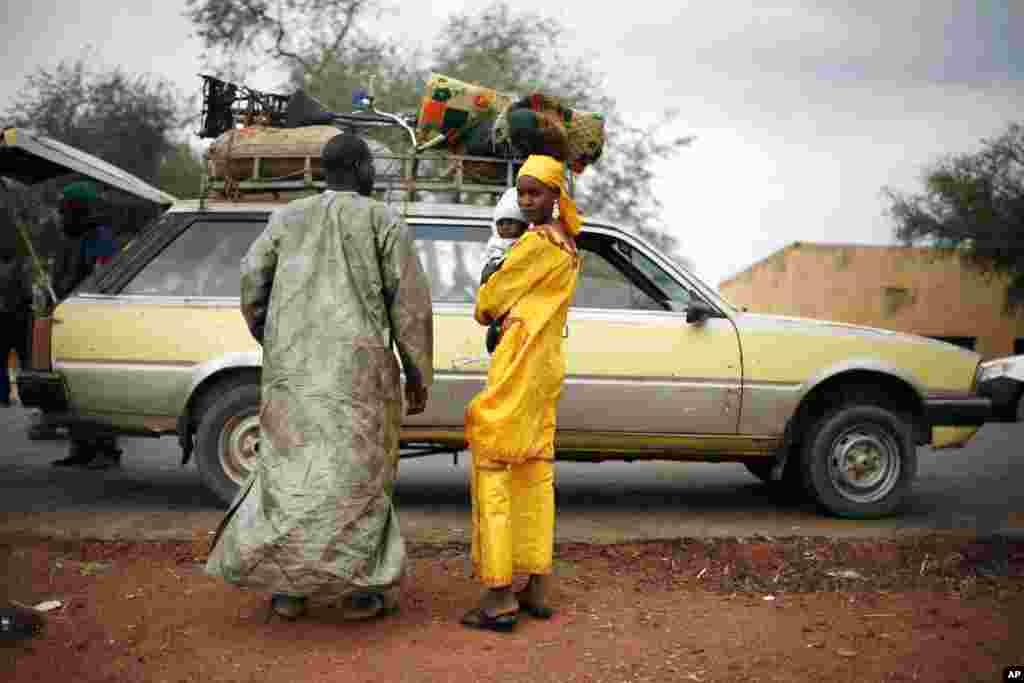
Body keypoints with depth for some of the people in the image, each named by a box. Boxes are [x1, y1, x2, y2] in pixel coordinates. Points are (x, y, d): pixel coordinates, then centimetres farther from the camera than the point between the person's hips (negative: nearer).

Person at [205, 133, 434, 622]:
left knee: (291, 468, 8)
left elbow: (253, 282, 5)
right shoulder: (385, 221, 4)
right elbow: (410, 302, -2)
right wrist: (418, 375, 5)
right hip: (359, 366, -3)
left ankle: (288, 586, 5)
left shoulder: (287, 218, 13)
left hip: (292, 368, 3)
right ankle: (358, 587, 4)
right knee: (356, 471, 3)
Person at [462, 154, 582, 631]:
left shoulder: (536, 241, -13)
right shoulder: (568, 246, 12)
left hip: (519, 362, -9)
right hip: (548, 364, 9)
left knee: (492, 470, -7)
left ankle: (499, 596, -9)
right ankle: (538, 587, 15)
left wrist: (484, 311, 17)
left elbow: (493, 295, -5)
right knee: (535, 473, 11)